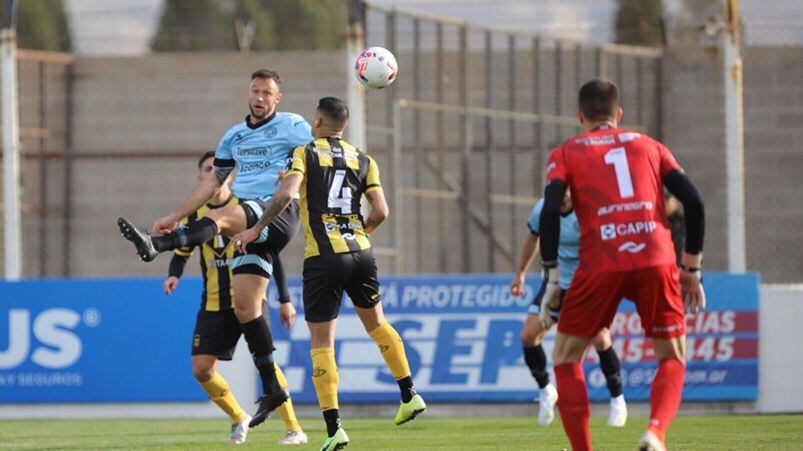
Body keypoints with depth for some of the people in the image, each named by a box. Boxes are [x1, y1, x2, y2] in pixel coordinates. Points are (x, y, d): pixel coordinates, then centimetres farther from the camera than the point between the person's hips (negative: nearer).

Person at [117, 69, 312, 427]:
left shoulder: (293, 127, 4)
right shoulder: (234, 136, 22)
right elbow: (213, 180, 25)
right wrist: (175, 217, 21)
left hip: (280, 211, -7)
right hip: (250, 222, 7)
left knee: (220, 216, -34)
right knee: (244, 305, 0)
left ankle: (156, 245, -58)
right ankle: (272, 389, 4)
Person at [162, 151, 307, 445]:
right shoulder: (194, 214, 6)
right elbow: (181, 253, 17)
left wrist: (284, 298, -3)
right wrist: (174, 275, -6)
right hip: (214, 303, 4)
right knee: (201, 368, -4)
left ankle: (294, 429, -12)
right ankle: (238, 419, 20)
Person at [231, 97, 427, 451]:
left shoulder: (305, 153, 0)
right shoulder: (363, 161, 11)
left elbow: (286, 194, -16)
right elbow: (380, 211, 3)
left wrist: (255, 229, -8)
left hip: (323, 259, -4)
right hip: (360, 252, 4)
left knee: (321, 342, 0)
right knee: (376, 323, 26)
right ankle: (410, 395, 28)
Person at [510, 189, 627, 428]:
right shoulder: (542, 210, -8)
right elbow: (533, 238, 12)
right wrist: (520, 273, 21)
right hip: (556, 283, 4)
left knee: (600, 339, -21)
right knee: (528, 335, -8)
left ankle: (617, 400, -1)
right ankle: (545, 391, 17)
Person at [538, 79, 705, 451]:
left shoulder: (565, 154, 14)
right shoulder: (649, 146, 20)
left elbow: (550, 211, -2)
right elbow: (693, 202, 9)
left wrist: (551, 277, 3)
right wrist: (691, 269, 15)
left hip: (599, 265, -1)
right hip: (656, 261, 1)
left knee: (565, 359, 16)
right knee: (673, 360, 16)